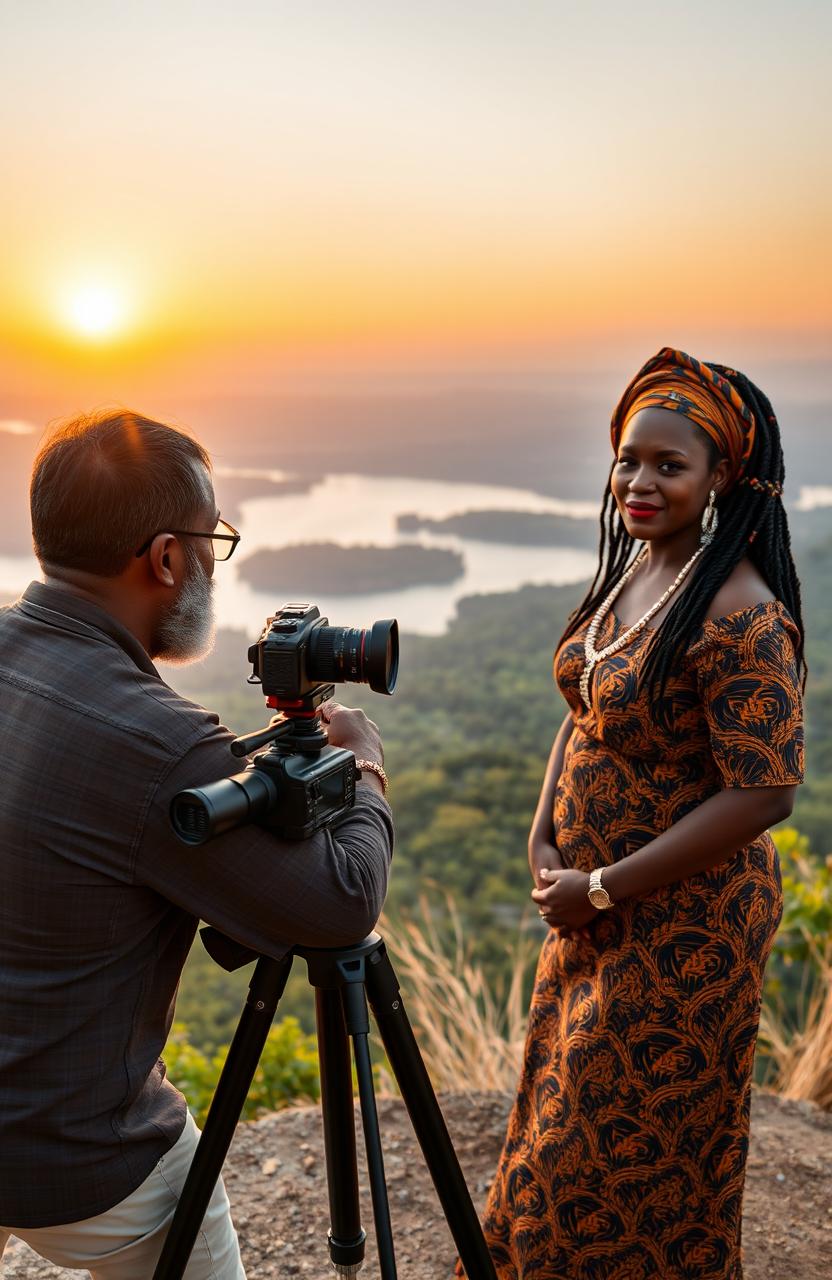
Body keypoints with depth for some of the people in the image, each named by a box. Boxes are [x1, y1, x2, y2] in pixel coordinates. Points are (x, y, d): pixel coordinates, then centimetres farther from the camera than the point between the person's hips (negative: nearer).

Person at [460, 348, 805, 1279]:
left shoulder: (741, 616, -25)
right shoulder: (630, 570, 2)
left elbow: (762, 793, -27)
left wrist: (603, 889, -20)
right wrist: (544, 842, -2)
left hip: (685, 920, -9)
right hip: (595, 903, 9)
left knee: (637, 1144, 11)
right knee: (569, 1112, 27)